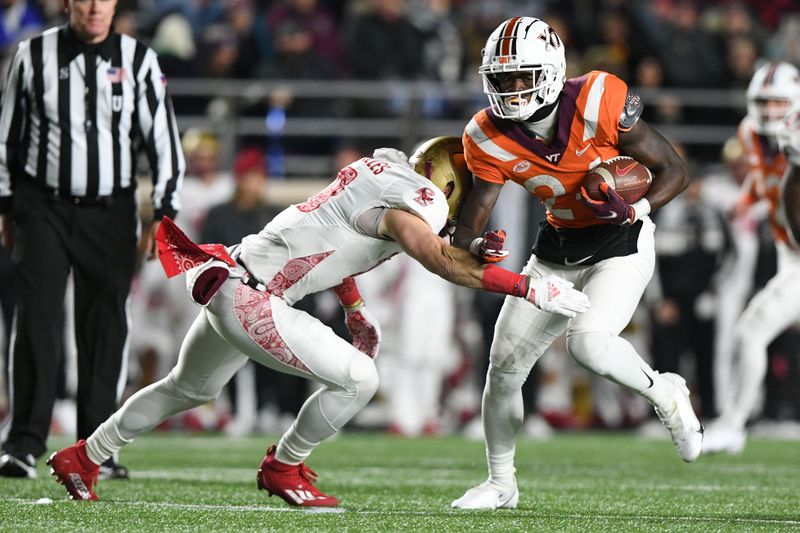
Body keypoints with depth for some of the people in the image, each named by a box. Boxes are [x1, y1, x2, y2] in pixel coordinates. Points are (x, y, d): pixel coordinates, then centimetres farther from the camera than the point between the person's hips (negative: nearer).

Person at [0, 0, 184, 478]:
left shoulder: (139, 61, -1)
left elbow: (165, 141, 1)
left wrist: (164, 215, -6)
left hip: (111, 213, 1)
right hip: (44, 209, -1)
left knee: (105, 328, 3)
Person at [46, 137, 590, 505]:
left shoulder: (381, 174, 10)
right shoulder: (407, 201, -17)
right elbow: (442, 259, -32)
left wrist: (357, 312, 24)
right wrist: (530, 287, -32)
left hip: (233, 288, 10)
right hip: (249, 299, -10)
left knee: (189, 389, 31)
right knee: (358, 379, -10)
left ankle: (81, 459, 44)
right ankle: (283, 469, 11)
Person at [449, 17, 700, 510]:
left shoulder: (599, 103, -24)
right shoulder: (489, 138, -12)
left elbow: (674, 170, -14)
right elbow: (472, 218, -7)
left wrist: (635, 208, -32)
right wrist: (474, 246, -31)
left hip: (621, 245, -5)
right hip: (557, 249, 6)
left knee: (588, 343, -29)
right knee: (504, 363, 5)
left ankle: (665, 395, 2)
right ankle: (501, 483, 26)